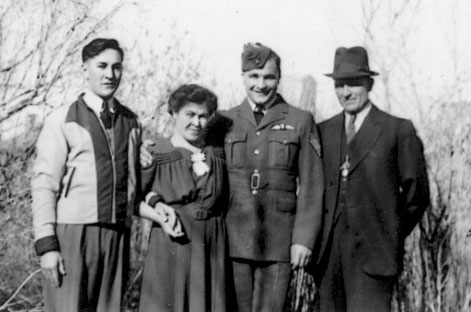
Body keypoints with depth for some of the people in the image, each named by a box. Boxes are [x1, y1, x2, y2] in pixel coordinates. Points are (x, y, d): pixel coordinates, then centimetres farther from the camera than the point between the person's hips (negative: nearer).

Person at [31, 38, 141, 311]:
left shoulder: (131, 122, 12)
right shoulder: (63, 120, 0)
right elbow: (44, 184, -3)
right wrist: (46, 245, -10)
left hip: (117, 232, 4)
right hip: (73, 233, -4)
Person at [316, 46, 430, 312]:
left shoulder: (399, 130, -1)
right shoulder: (324, 131, 12)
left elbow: (417, 193, 3)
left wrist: (389, 234, 6)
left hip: (373, 251, -4)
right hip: (331, 251, 4)